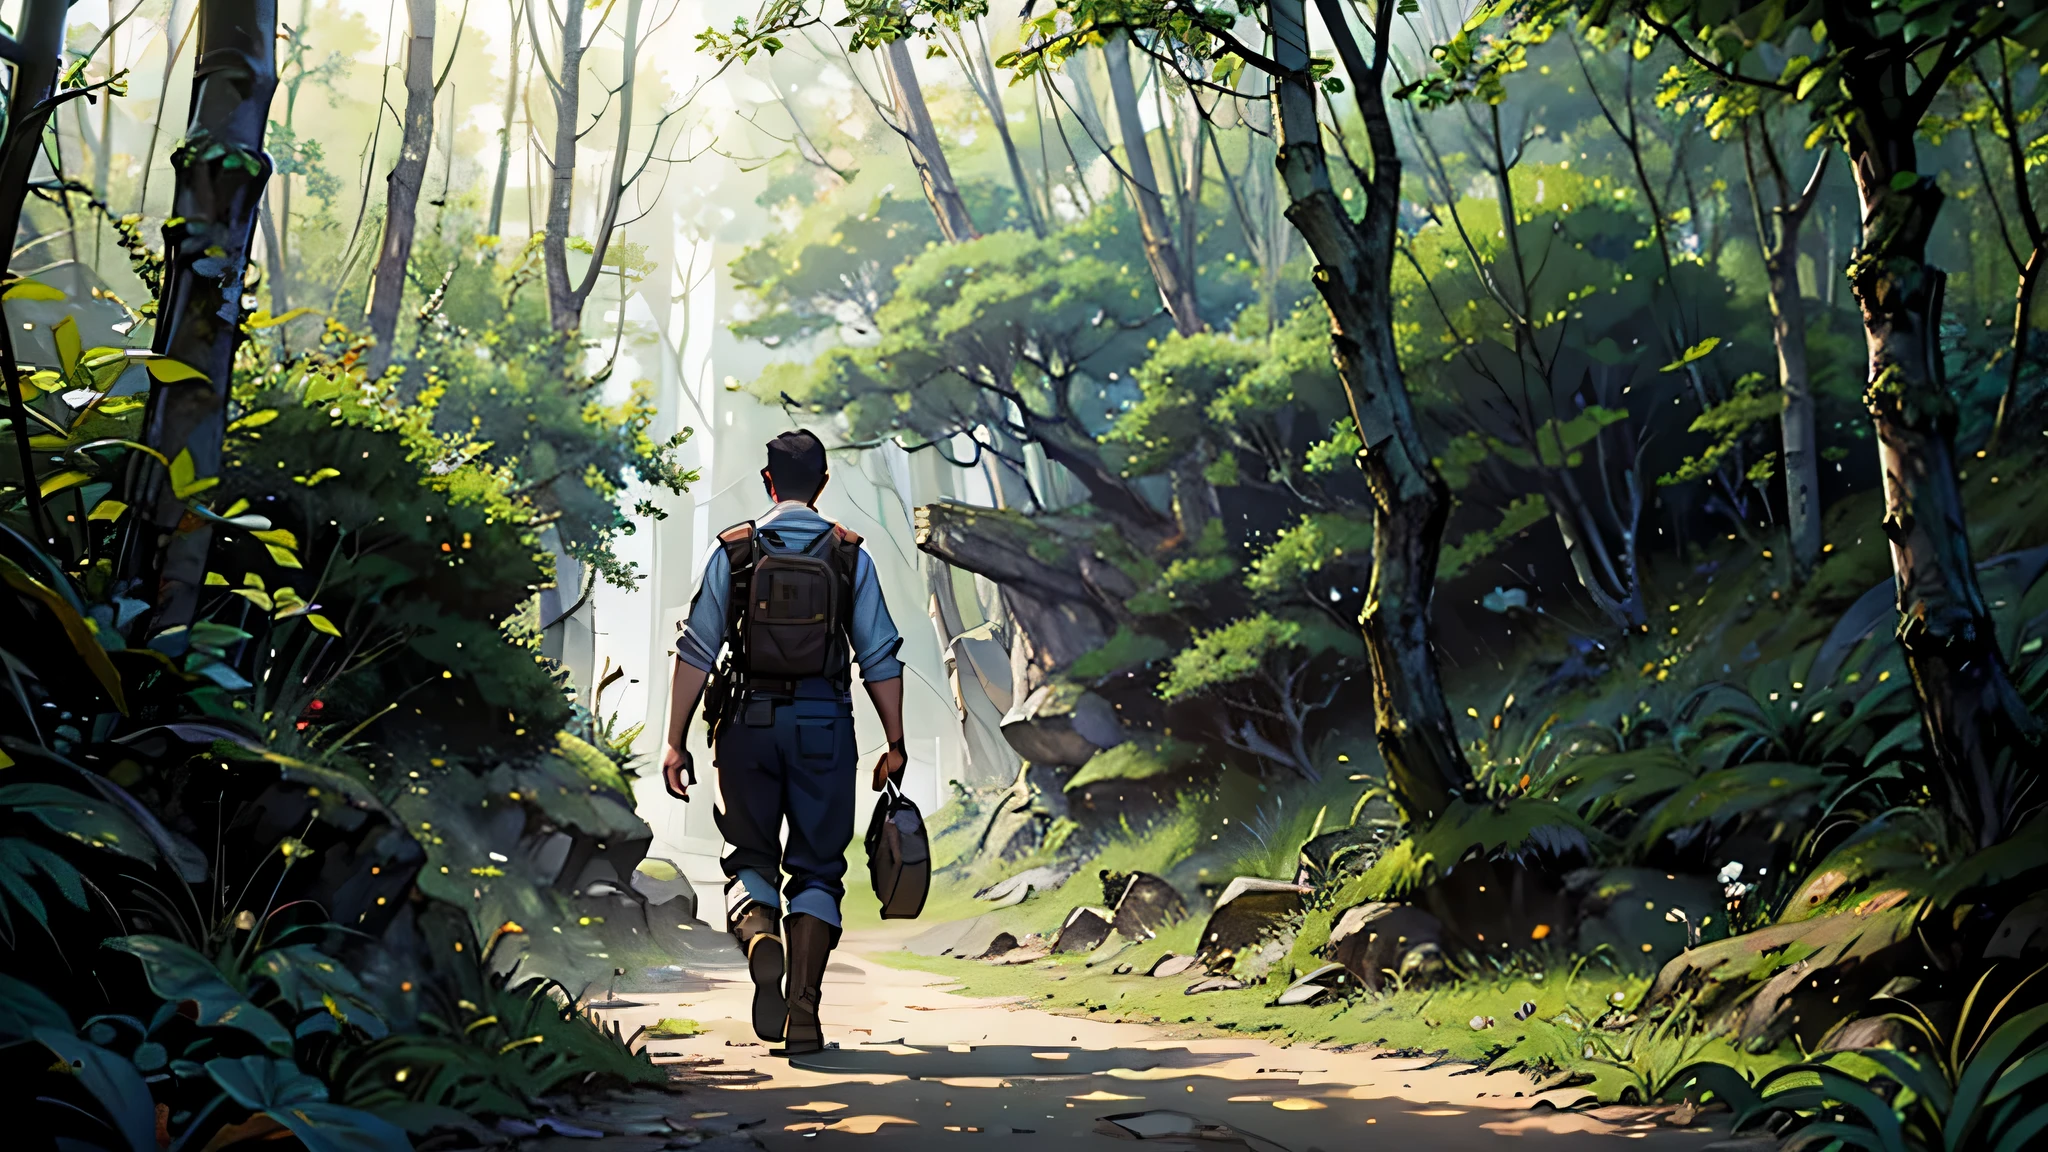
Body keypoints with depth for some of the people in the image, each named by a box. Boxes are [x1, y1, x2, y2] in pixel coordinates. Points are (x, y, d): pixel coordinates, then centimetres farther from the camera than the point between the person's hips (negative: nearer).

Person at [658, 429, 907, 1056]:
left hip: (749, 722, 0)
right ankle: (803, 1012, -1)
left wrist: (674, 742, 2)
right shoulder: (850, 555, 4)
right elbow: (881, 657, 2)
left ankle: (759, 933, -21)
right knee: (817, 868, 7)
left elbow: (696, 652, -1)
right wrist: (895, 744, 8)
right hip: (824, 725, 0)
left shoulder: (732, 551, 2)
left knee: (750, 858, 12)